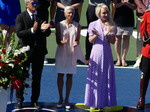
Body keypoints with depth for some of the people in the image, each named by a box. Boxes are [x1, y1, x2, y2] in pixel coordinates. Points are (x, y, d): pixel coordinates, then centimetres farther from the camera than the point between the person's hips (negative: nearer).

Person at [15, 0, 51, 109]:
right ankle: (19, 100, 12)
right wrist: (32, 30, -28)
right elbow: (19, 33, -14)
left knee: (37, 77, 7)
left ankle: (34, 101, 16)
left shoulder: (42, 16, 7)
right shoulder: (21, 17, -4)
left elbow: (48, 33, 3)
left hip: (39, 51, 3)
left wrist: (43, 29, -20)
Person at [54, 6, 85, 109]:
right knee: (60, 75, 3)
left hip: (72, 53, 0)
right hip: (61, 53, 0)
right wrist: (62, 42, -25)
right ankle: (60, 98, 15)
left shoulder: (77, 26, 1)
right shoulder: (60, 25, -1)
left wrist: (76, 43, -22)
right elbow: (57, 40, -3)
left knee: (70, 76, 3)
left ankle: (67, 99, 11)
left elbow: (77, 40, 2)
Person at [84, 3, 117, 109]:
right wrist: (96, 35, -17)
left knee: (107, 78, 3)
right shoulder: (93, 24, 0)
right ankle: (93, 102, 9)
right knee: (95, 78, 2)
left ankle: (105, 102, 11)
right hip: (96, 52, -1)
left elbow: (113, 41, 3)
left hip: (107, 53, 1)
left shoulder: (111, 25, 3)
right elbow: (90, 40, 2)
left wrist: (107, 35, -15)